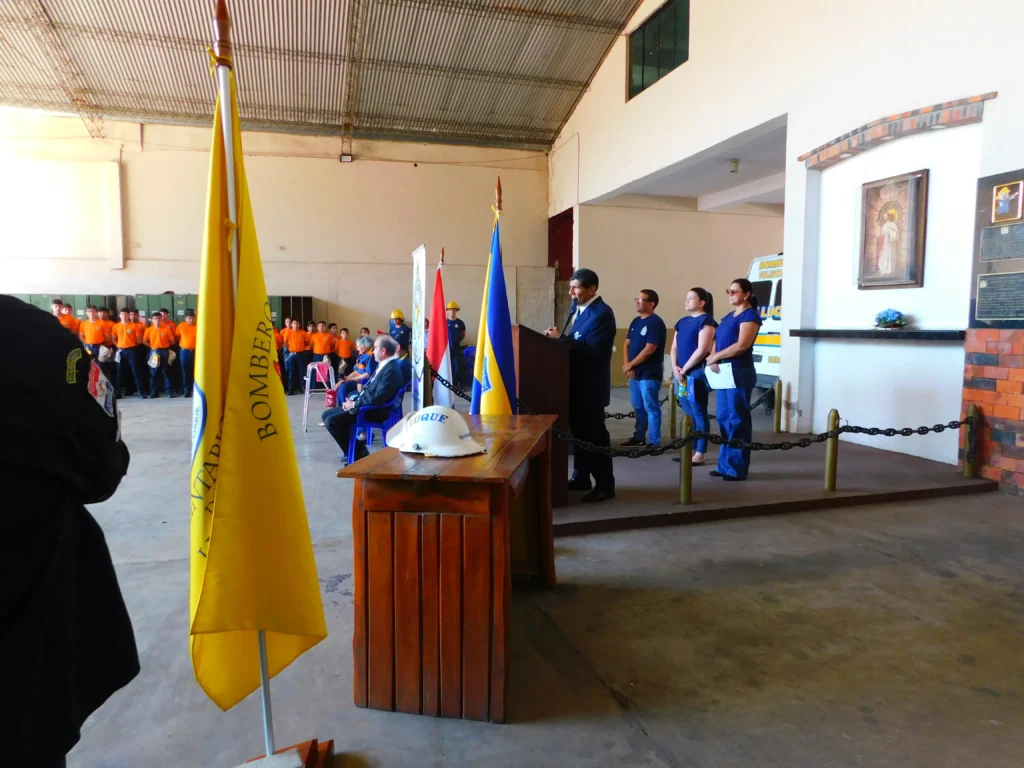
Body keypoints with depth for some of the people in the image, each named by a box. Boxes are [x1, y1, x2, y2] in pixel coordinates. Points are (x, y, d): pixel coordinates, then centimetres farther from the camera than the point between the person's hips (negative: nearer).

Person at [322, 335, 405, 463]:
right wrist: (353, 401, 3)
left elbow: (377, 399, -27)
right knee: (326, 415, 11)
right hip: (364, 404, 11)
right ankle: (356, 450, 10)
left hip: (375, 410, -11)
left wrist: (354, 404, -15)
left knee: (332, 421, -20)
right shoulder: (383, 366, 11)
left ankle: (360, 455, -6)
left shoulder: (391, 370, -21)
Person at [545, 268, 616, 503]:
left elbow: (591, 349, -25)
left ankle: (605, 485, 9)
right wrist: (559, 338, -1)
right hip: (577, 382, 9)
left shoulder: (602, 313, -17)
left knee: (595, 434, -1)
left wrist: (561, 337, -25)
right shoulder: (579, 309, 12)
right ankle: (581, 477, 29)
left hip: (591, 385, -9)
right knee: (579, 431, 16)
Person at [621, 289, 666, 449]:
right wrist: (626, 364, -2)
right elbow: (627, 344, 15)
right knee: (638, 407, 15)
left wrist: (630, 364, -11)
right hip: (635, 373, 8)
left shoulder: (655, 323, -12)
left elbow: (649, 350, -18)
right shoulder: (635, 322, 14)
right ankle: (639, 437, 26)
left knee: (651, 408, -3)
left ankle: (654, 442, 2)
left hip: (649, 374, -8)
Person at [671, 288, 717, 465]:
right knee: (689, 415, 12)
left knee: (699, 415, -1)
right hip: (681, 375, 8)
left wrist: (684, 369, -12)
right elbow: (674, 347, 15)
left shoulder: (706, 320, -7)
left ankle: (700, 454, 4)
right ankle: (691, 450, 19)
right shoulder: (682, 321, 16)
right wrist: (675, 367, -1)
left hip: (696, 374, -7)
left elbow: (702, 350, -16)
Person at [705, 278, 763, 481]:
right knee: (724, 418, 9)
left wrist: (715, 357, -12)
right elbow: (718, 341, 15)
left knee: (737, 420, -5)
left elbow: (742, 345, -18)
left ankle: (737, 469, 0)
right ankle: (725, 465, 16)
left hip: (740, 373, -9)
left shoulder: (750, 315, -7)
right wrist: (713, 359, -6)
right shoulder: (728, 317, 19)